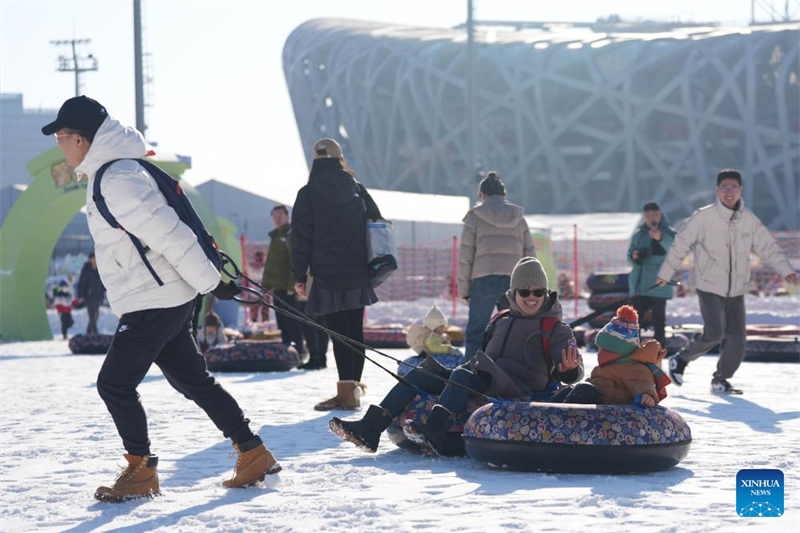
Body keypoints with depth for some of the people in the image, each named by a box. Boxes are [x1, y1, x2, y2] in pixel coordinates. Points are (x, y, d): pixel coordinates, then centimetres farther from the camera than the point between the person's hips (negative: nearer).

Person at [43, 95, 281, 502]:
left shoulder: (117, 181, -21)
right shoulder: (111, 172, 12)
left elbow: (169, 234, -22)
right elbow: (167, 230, 19)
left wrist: (210, 282, -18)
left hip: (151, 303, -10)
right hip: (169, 300, 10)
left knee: (115, 384, -2)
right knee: (192, 380, 13)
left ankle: (140, 471, 7)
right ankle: (254, 455, 16)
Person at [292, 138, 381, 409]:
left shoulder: (307, 194, -6)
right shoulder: (357, 189, 6)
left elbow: (301, 238, -7)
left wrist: (299, 276, -1)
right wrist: (371, 266, 20)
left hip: (328, 276, -4)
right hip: (358, 275, 4)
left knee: (339, 333, -5)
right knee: (355, 330, 10)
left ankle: (347, 391, -7)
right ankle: (354, 386, 15)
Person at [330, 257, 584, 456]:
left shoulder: (555, 328, 5)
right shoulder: (501, 320, 23)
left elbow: (574, 373, -6)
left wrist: (569, 369, -29)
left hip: (519, 391, -7)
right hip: (485, 383, 7)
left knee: (463, 374, -33)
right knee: (419, 374, -6)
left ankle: (435, 433, -54)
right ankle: (371, 427, -22)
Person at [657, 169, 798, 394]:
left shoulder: (750, 220, 2)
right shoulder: (703, 217, -8)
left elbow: (768, 247, 5)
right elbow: (681, 244, -2)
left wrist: (786, 270, -9)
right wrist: (665, 273, 2)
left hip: (736, 290, 4)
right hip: (710, 288, -4)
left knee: (736, 339, 0)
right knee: (715, 333, -17)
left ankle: (720, 381, 16)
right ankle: (681, 359, 6)